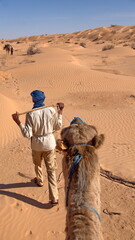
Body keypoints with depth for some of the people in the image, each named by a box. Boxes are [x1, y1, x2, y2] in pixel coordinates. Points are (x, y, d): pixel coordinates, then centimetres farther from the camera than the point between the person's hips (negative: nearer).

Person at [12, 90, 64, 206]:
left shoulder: (30, 114, -18)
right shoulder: (51, 110, -13)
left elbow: (27, 134, -16)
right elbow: (58, 127, 0)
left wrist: (18, 122, -12)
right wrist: (60, 111, 5)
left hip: (36, 145, 0)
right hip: (49, 144, 1)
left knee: (37, 164, 30)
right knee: (51, 170, 8)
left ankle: (39, 181, 56)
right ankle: (54, 198, 6)